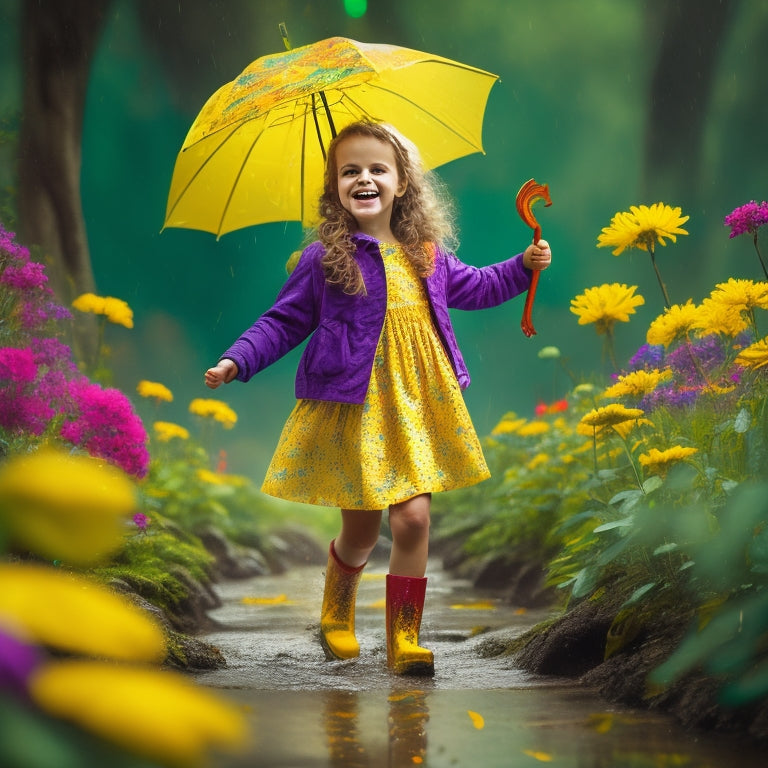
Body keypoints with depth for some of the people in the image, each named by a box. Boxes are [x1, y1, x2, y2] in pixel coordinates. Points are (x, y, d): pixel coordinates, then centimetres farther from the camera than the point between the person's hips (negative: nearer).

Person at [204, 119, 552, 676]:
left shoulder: (427, 255, 8)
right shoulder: (324, 259, -4)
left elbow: (474, 287, 26)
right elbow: (283, 323, -1)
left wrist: (523, 267, 16)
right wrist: (236, 362, -11)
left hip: (415, 406, 3)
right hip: (353, 407, -3)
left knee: (413, 518, -7)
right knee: (360, 528, 5)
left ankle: (404, 639, 4)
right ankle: (337, 613, 37)